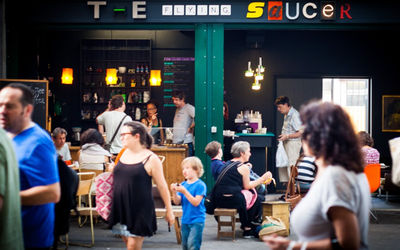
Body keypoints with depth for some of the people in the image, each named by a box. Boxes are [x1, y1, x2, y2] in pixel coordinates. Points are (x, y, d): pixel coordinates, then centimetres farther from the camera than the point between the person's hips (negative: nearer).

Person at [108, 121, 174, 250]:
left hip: (140, 210, -6)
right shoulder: (123, 154, 8)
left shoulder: (150, 159, -9)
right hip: (120, 208, 6)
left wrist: (169, 211, -3)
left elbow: (162, 187, -5)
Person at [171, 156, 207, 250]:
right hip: (185, 220, 7)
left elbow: (196, 202, -19)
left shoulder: (200, 185, -11)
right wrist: (174, 192, -16)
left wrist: (184, 191, -25)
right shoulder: (183, 184, 6)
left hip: (197, 220, -7)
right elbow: (177, 202, 3)